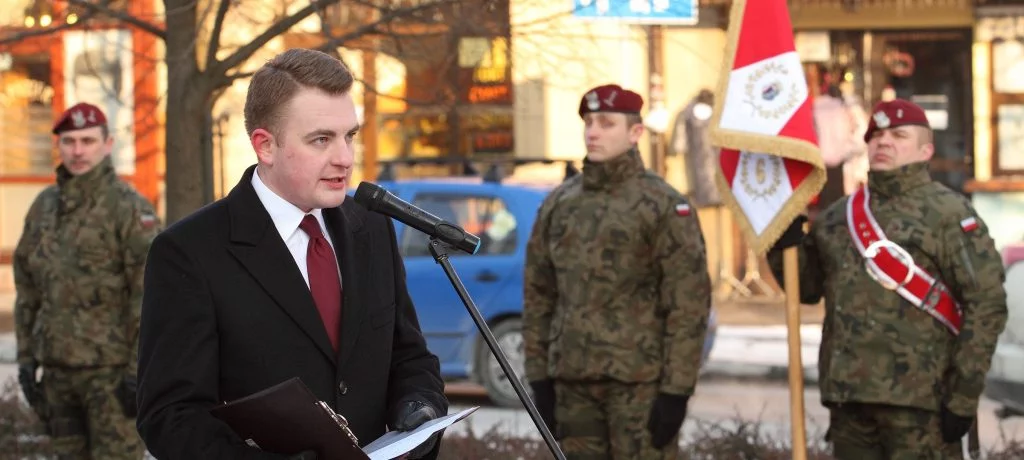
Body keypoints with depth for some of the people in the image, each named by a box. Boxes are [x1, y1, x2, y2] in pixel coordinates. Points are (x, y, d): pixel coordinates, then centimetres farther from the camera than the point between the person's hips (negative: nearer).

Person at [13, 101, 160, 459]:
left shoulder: (130, 208, -10)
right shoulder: (45, 206, 10)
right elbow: (28, 287, 15)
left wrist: (142, 371, -19)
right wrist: (26, 359, 9)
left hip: (113, 368, -6)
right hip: (60, 367, 6)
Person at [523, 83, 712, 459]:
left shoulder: (664, 206, -5)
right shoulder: (558, 204, 11)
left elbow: (690, 304, -9)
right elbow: (538, 297, 14)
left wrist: (676, 391, -14)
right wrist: (539, 379, 9)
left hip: (640, 382, -5)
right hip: (573, 382, 5)